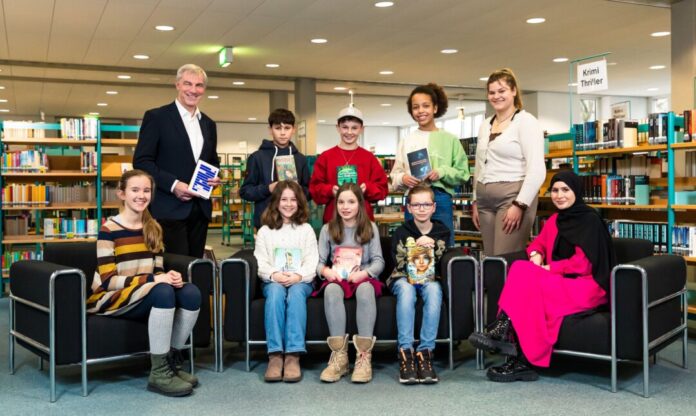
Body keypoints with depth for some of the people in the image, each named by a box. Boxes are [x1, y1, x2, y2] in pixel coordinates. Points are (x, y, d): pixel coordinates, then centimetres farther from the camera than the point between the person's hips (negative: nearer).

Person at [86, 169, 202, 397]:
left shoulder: (153, 228, 11)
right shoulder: (109, 229, -11)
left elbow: (157, 269, 10)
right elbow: (108, 281, -17)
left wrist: (169, 276, -15)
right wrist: (154, 279, -26)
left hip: (144, 295, 6)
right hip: (112, 299, -6)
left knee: (191, 293, -22)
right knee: (163, 292, -35)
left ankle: (172, 361, -5)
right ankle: (159, 372, -26)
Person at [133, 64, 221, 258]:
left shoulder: (208, 124, 16)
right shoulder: (156, 117, -2)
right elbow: (141, 161, -7)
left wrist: (215, 177, 1)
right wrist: (173, 184, -17)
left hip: (200, 209, 6)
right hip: (169, 209, -6)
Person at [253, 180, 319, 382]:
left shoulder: (306, 230, 13)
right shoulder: (265, 231, 14)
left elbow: (312, 262, 2)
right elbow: (260, 262, 4)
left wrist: (299, 275, -18)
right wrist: (274, 275, -17)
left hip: (301, 280, 0)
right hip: (273, 281, 1)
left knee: (296, 292, -36)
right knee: (275, 291, -35)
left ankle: (293, 356, -43)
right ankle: (275, 355, -41)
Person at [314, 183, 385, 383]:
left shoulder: (370, 228, 8)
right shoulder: (327, 229, 11)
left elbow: (378, 261, 2)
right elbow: (319, 261, 6)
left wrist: (364, 273, -17)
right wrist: (325, 271, -17)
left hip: (363, 278, -1)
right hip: (336, 279, 1)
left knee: (366, 289, -38)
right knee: (331, 290, -36)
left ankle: (364, 356, -39)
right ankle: (339, 355, -37)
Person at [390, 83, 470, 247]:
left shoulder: (450, 139, 3)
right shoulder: (406, 141, 8)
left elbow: (462, 173, 1)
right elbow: (395, 175, 8)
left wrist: (442, 173, -15)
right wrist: (403, 178, -13)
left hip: (440, 200, -2)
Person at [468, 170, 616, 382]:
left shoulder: (590, 220, -7)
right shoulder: (555, 220, 15)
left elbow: (583, 263, -14)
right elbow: (540, 242, 27)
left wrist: (549, 269, -15)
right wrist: (535, 255, 3)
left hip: (586, 286, -7)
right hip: (557, 283, 7)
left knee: (529, 283, -31)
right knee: (519, 268, -23)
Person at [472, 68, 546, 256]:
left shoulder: (525, 121, -6)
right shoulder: (485, 125, 15)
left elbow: (537, 169, -14)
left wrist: (520, 204, -17)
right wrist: (475, 201, 16)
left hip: (513, 196, -7)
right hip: (485, 199, 7)